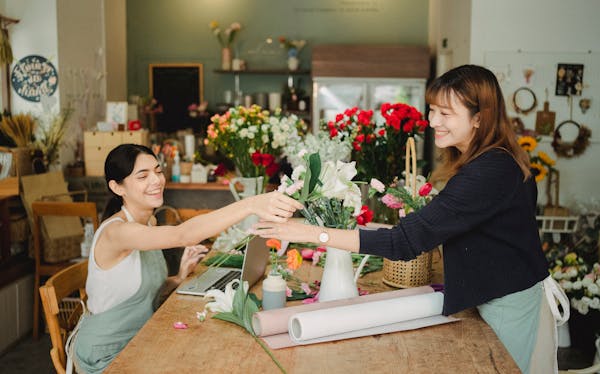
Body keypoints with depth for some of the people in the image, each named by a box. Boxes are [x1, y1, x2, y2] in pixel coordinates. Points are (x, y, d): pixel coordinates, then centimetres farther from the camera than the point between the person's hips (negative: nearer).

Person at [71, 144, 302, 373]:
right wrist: (251, 205, -53)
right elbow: (182, 235, -42)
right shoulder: (115, 231, -25)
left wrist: (179, 279, -10)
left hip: (140, 342, 7)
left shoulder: (148, 224, 3)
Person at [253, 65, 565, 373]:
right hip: (497, 300, 9)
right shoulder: (498, 161, 4)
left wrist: (313, 233, -31)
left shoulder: (490, 172, -28)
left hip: (513, 309, -9)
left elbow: (407, 241, -32)